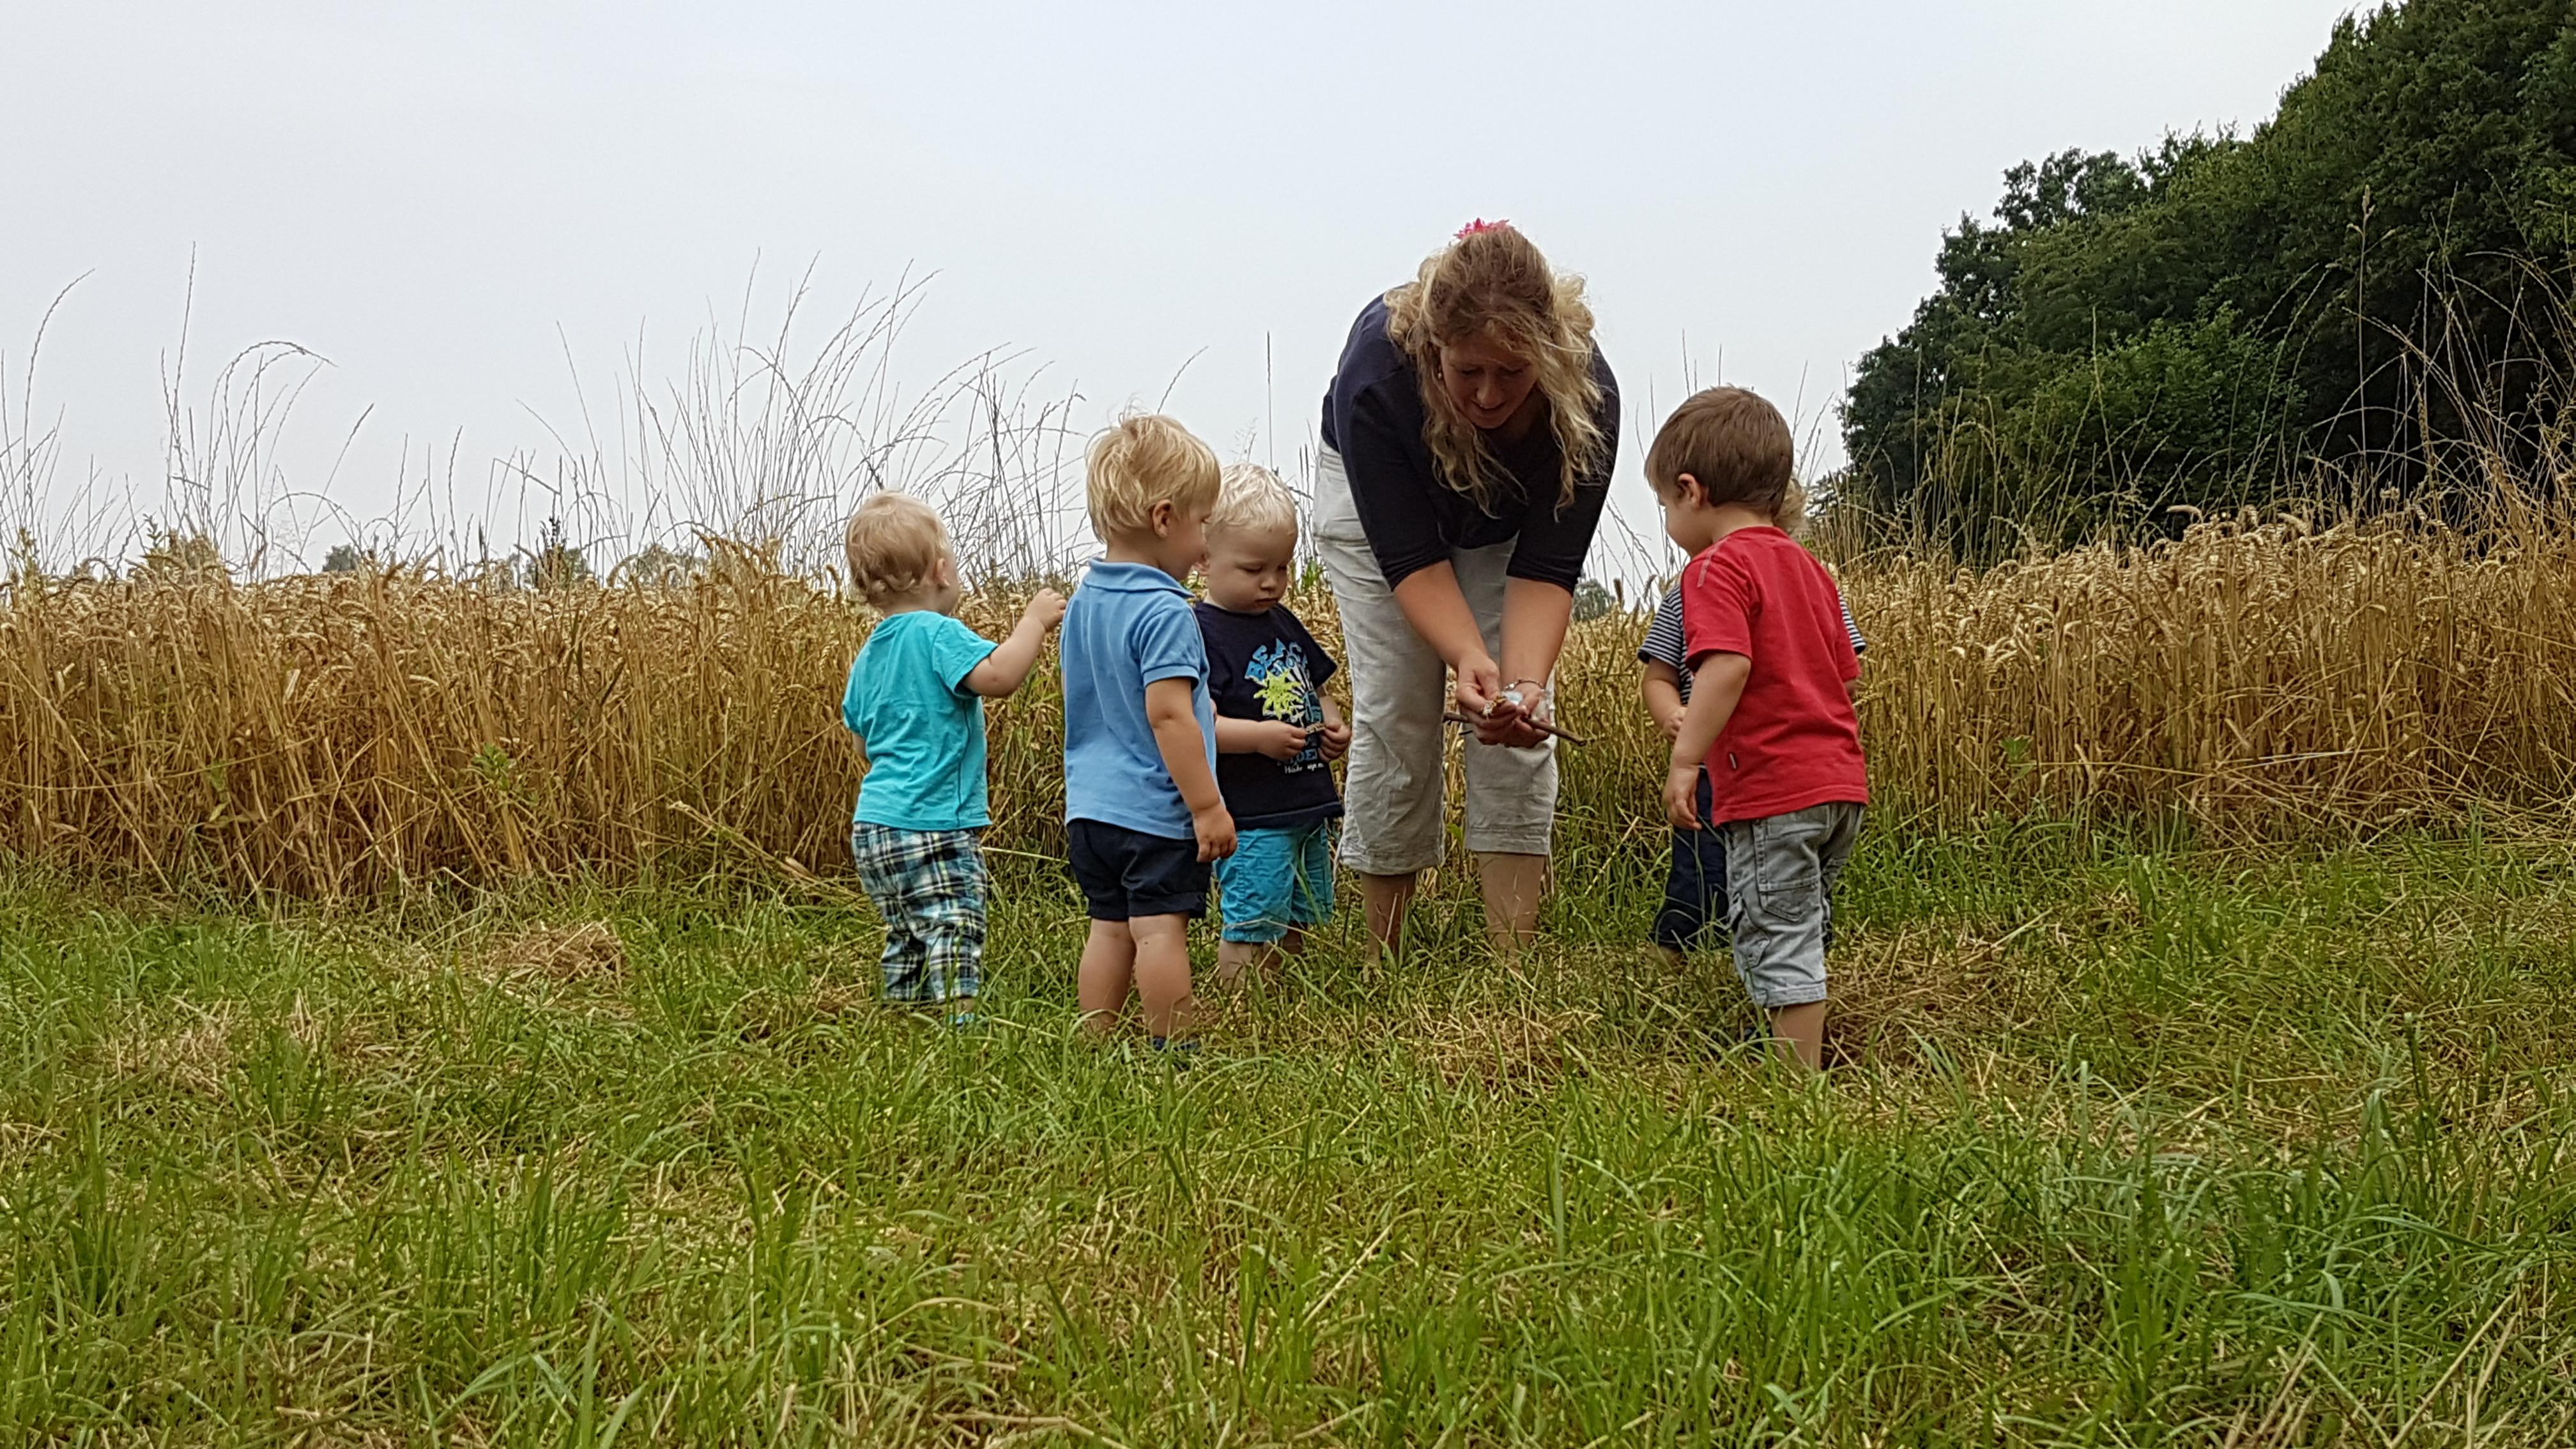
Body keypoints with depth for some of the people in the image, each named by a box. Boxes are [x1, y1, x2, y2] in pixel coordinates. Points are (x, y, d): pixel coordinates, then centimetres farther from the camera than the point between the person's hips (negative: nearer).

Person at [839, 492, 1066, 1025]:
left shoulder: (870, 655, 15)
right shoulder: (937, 633, -12)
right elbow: (998, 675, -28)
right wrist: (1035, 621, -16)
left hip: (875, 825, 9)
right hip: (930, 827, -9)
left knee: (907, 943, 16)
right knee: (954, 938, -12)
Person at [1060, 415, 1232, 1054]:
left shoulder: (1084, 601, 11)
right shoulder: (1165, 612, -17)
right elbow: (1168, 715, -22)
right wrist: (1208, 805, -18)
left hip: (1090, 806, 9)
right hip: (1155, 810, -8)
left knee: (1110, 928, 13)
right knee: (1161, 930, -4)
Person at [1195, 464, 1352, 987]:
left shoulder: (1284, 624, 13)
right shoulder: (1202, 634, -13)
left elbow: (1313, 689, 26)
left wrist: (1331, 724, 5)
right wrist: (1260, 736, -28)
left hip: (1309, 810, 9)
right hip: (1250, 820, -9)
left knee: (1298, 924, 15)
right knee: (1253, 926, -7)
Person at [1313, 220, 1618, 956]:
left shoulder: (1585, 394, -35)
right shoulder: (1377, 370, -39)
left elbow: (1545, 567, -30)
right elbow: (1411, 556, -35)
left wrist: (1526, 681, -45)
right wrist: (1470, 660, -49)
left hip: (1512, 516, 1)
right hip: (1378, 500, -1)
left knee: (1518, 727, -11)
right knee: (1396, 715, -8)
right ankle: (1387, 963, 2)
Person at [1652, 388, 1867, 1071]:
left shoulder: (1718, 567, -9)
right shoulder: (1808, 567, 18)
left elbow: (1728, 665, -23)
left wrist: (1685, 759, -24)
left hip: (1772, 790, -9)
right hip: (1840, 783, 9)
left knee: (1777, 942, -5)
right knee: (1801, 937, 19)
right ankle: (1806, 1065, 27)